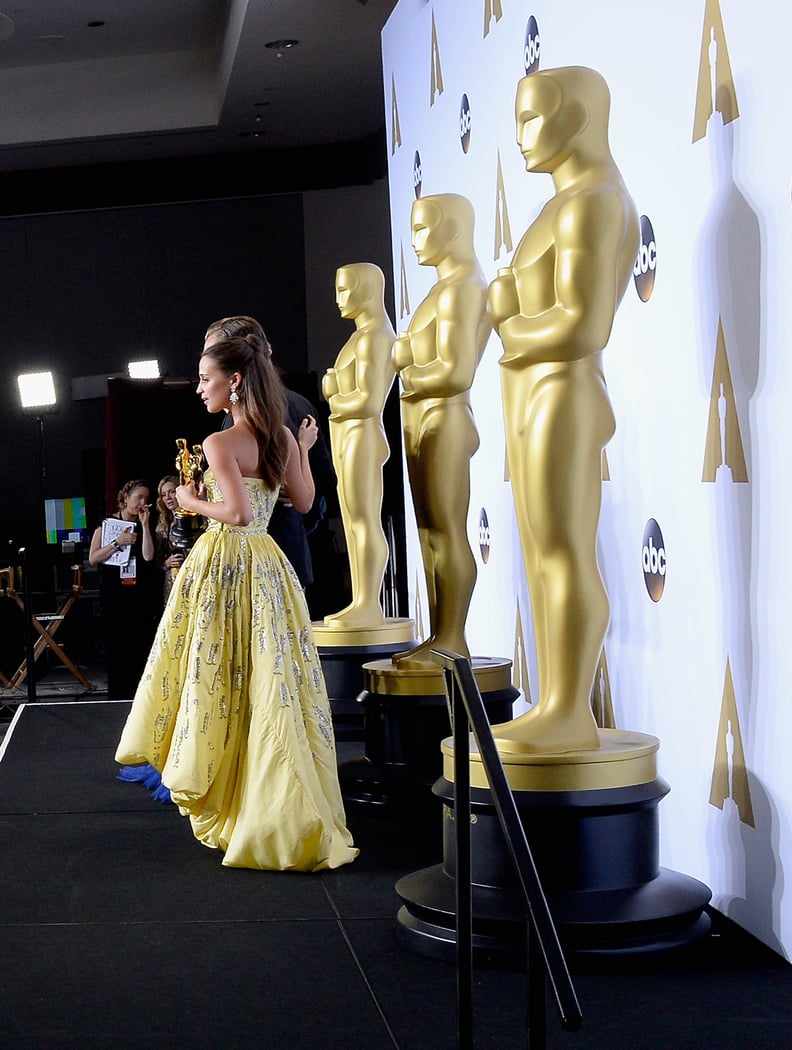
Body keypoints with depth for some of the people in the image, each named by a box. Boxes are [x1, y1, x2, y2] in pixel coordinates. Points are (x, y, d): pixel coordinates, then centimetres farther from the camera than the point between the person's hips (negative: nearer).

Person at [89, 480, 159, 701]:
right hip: (113, 594, -2)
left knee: (140, 647, -4)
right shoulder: (107, 523, 6)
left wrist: (144, 524, -5)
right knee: (115, 647, -2)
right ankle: (116, 699, 4)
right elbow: (93, 558, -1)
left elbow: (148, 556, -5)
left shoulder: (144, 525, 11)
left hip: (140, 595, 2)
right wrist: (118, 542, -11)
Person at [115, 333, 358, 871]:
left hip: (223, 563, -6)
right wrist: (304, 451, 26)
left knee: (218, 676, 4)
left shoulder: (220, 442, -14)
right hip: (268, 564, 6)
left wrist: (193, 501, -6)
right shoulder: (282, 436, 6)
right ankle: (282, 804, 12)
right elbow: (304, 502, 14)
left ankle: (218, 791, 11)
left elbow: (239, 513, -22)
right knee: (269, 680, 8)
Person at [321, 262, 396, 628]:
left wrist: (336, 401, -5)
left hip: (361, 436, -11)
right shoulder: (362, 336, 19)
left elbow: (369, 401, -22)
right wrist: (334, 386, 0)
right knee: (353, 525, 9)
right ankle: (360, 603, 11)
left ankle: (370, 605, -10)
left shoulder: (374, 337, -13)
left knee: (365, 522, -10)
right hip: (347, 437, 11)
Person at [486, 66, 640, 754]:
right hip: (536, 401, 11)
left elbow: (582, 327, -23)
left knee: (565, 557, -10)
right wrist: (514, 317, 0)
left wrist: (509, 328, -5)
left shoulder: (592, 201, -12)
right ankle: (554, 709, 13)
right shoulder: (572, 206, 21)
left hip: (559, 399, -11)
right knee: (546, 560, 9)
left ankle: (572, 716, -7)